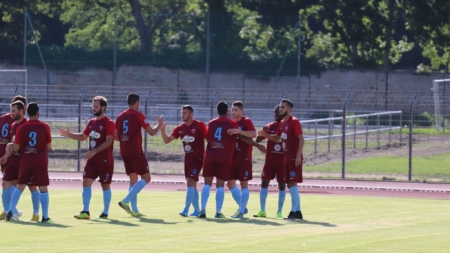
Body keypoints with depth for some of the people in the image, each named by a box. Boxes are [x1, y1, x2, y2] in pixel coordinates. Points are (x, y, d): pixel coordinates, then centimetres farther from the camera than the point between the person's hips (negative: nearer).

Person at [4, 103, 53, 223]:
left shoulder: (21, 128, -3)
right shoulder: (45, 127, -4)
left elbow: (15, 148, -1)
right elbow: (49, 147, 4)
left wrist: (11, 147, 22)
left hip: (25, 162, 1)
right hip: (41, 162, -1)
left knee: (20, 187, 12)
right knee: (43, 189, 2)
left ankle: (10, 212, 3)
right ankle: (45, 216, -2)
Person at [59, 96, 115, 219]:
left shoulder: (108, 123, -10)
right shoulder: (92, 122, 12)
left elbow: (108, 141, -19)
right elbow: (83, 136, 23)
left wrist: (94, 151, -26)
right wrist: (68, 134, 9)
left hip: (105, 160, -7)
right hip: (92, 159, 7)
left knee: (105, 185, 2)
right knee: (86, 182, -3)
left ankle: (105, 213, 11)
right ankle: (85, 212, -4)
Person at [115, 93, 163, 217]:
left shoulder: (120, 116, 10)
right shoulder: (138, 115, -7)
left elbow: (116, 136, 13)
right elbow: (152, 132, -5)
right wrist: (159, 123, 13)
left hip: (124, 151, 7)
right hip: (135, 151, -7)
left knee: (133, 179, 11)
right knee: (146, 178, 0)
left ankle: (134, 210, 6)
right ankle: (126, 201, -14)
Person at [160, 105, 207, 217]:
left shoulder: (199, 126, -11)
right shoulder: (180, 128, 5)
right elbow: (167, 140, 5)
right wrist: (162, 130, -13)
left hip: (198, 158, -7)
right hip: (187, 159, 7)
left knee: (190, 182, -16)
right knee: (192, 185, 11)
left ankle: (186, 210, -17)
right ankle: (197, 210, 20)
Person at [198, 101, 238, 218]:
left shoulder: (211, 123, 11)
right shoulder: (232, 124, 0)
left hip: (210, 156, 2)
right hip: (224, 158, -2)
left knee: (207, 184, 5)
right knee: (220, 185, 1)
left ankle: (203, 210, -5)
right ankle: (218, 212, -3)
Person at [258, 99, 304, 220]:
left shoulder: (294, 122, -10)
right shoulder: (282, 123, 15)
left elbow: (301, 139, -14)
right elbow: (276, 138, 24)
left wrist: (298, 155, -22)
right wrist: (264, 135, 7)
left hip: (294, 158, -9)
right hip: (287, 158, 9)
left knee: (292, 184, -11)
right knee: (290, 184, 9)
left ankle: (294, 212, -11)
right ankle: (298, 211, 14)